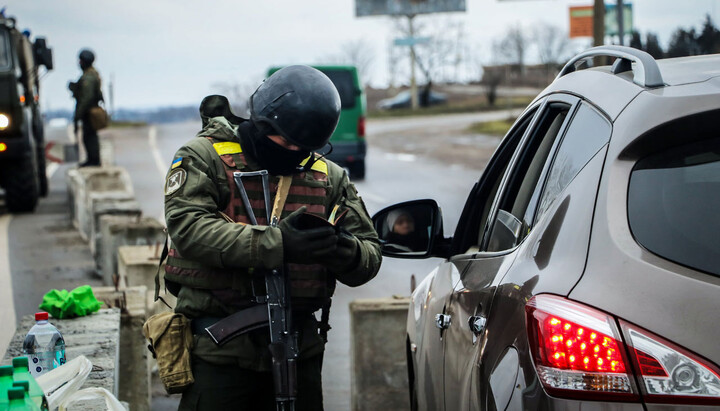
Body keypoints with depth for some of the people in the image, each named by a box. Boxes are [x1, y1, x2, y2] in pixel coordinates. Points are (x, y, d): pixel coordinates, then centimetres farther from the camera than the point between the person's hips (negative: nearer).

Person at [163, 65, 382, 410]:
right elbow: (189, 226, -19)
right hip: (220, 349, -4)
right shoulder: (205, 157, -2)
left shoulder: (329, 176, 11)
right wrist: (275, 244, -28)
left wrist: (347, 253, -19)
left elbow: (370, 256, 7)